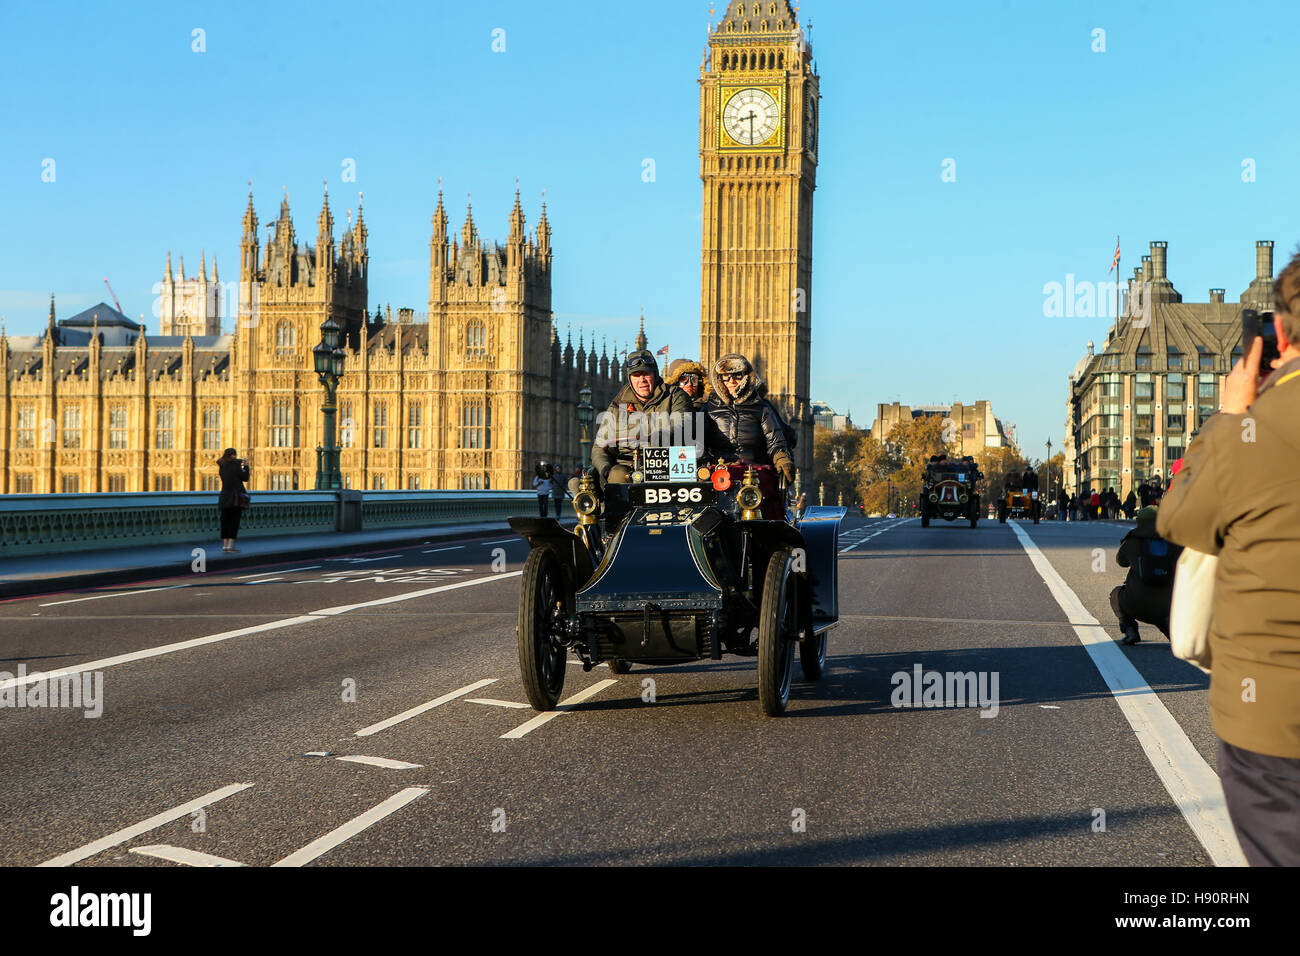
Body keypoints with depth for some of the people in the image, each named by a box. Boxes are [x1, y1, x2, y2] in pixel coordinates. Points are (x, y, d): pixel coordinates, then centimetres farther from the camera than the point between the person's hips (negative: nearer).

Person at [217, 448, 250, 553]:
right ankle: (230, 546, -5)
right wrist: (246, 466, 11)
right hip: (235, 498, -6)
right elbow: (245, 477, -3)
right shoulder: (235, 466, -11)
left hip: (224, 498, 6)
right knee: (234, 522, -2)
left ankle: (225, 546, 7)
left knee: (225, 521, 8)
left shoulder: (222, 467, 8)